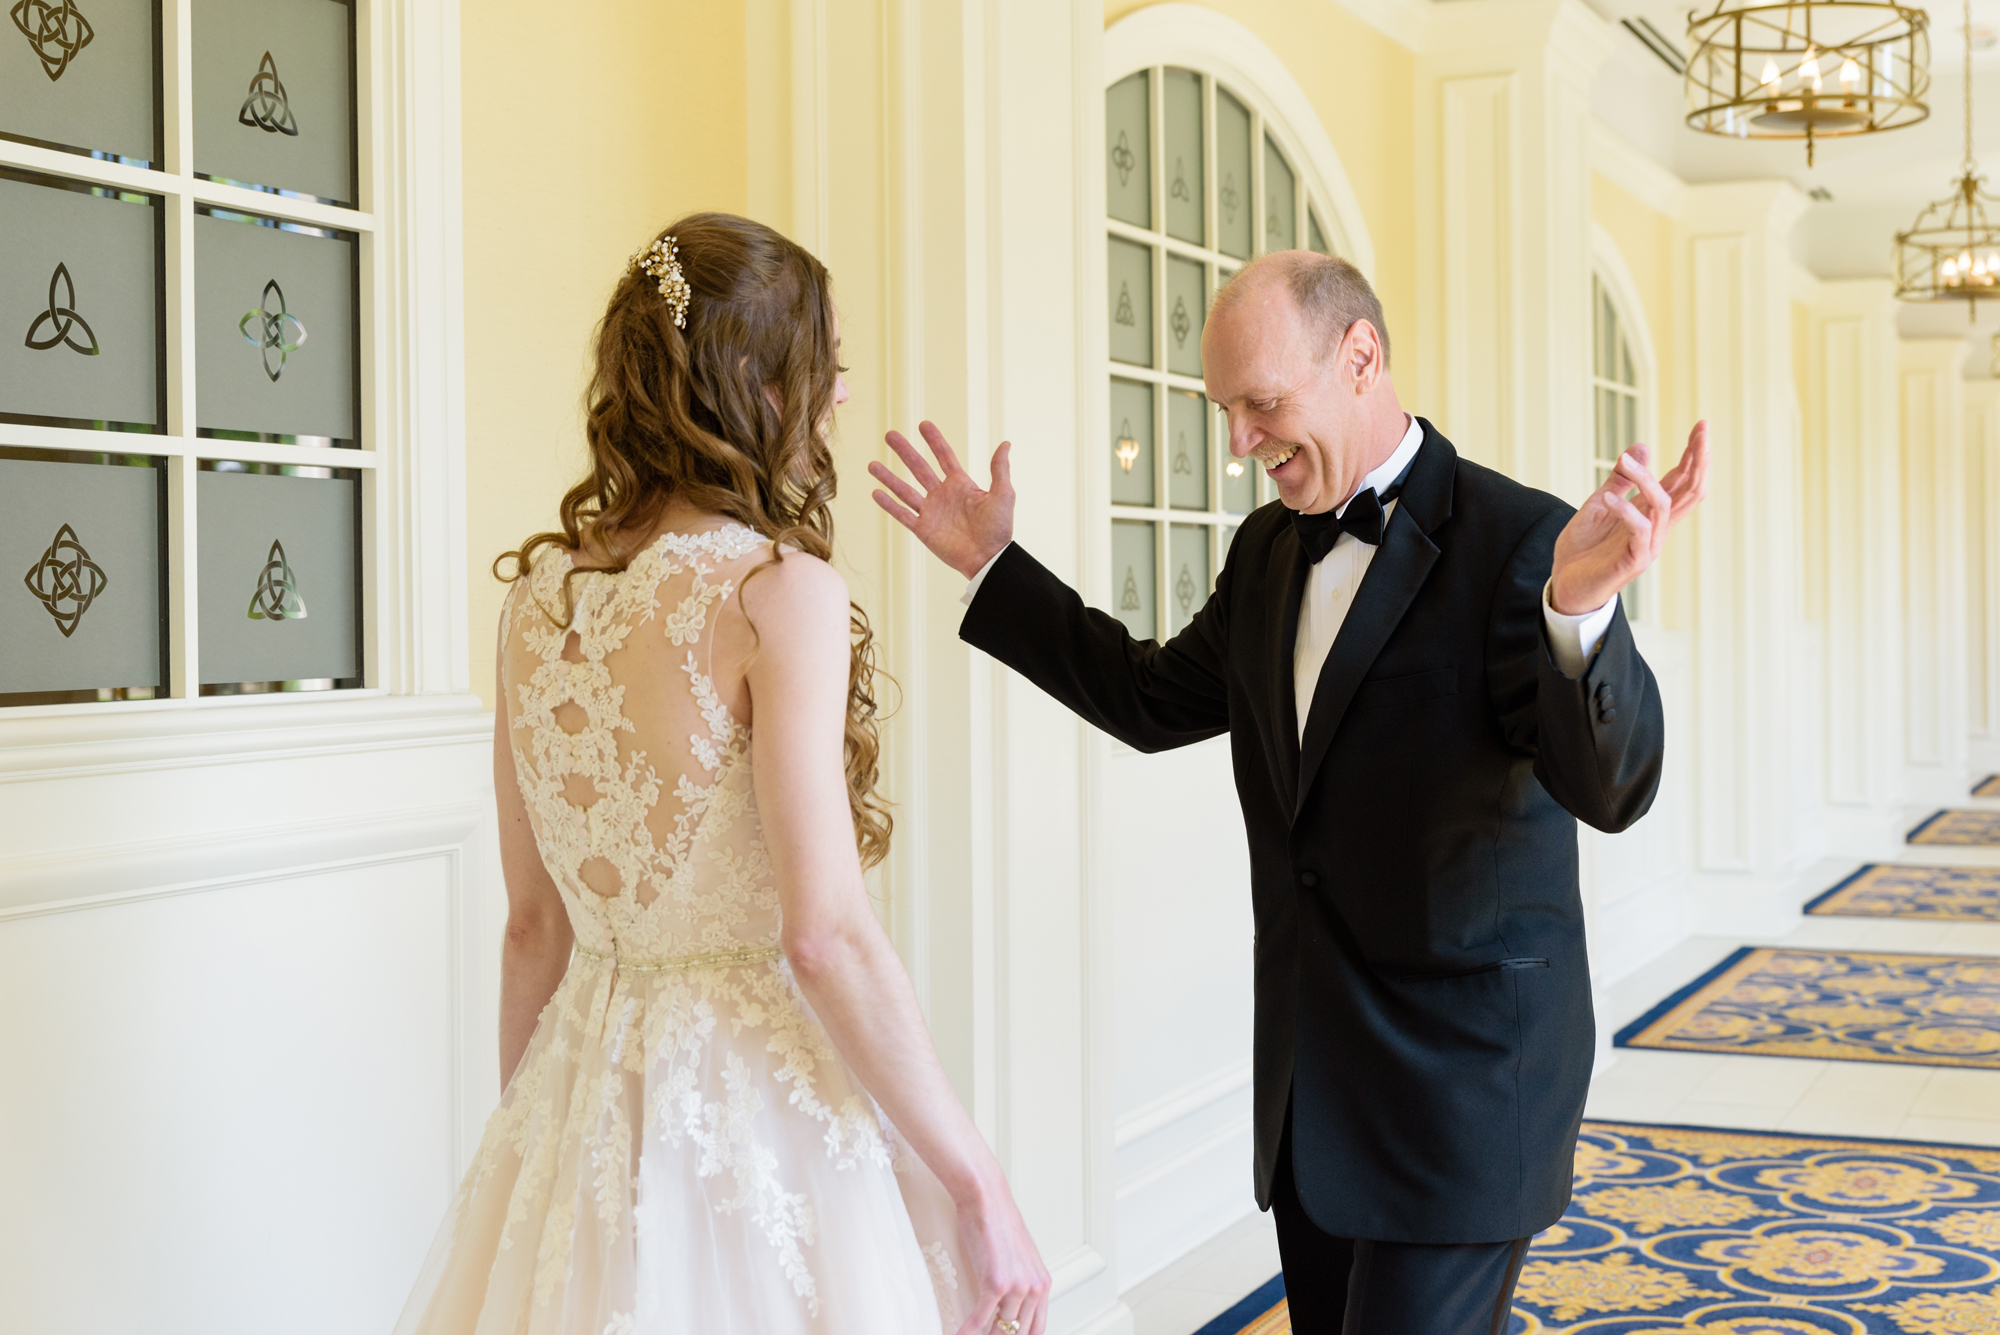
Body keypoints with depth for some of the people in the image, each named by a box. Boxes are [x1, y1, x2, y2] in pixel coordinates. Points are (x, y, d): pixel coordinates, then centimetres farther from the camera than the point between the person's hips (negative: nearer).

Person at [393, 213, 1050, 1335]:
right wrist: (982, 1189, -14)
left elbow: (534, 921, 10)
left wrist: (531, 1137, 20)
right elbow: (827, 936, -21)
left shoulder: (540, 592, 3)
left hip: (587, 1086, 6)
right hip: (757, 1104, -6)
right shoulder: (780, 589, -16)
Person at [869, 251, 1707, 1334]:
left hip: (1460, 1080, -7)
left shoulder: (1518, 540, -14)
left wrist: (1581, 608, -44)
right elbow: (1155, 698, 23)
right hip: (1310, 1078, 7)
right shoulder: (1268, 549, 9)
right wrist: (995, 567, 18)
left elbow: (1612, 786, -24)